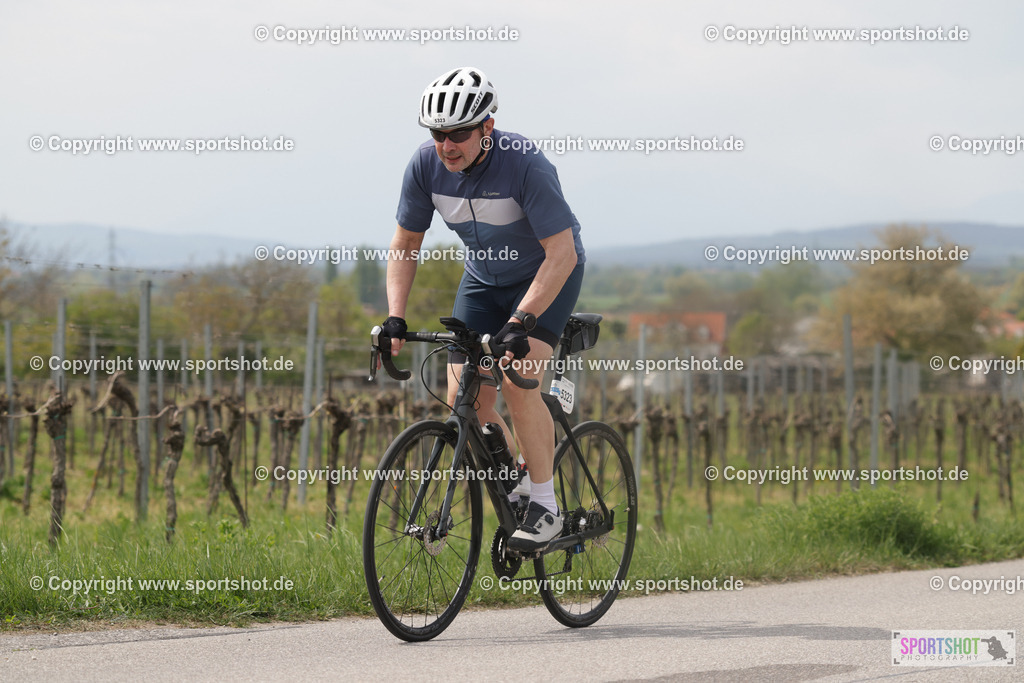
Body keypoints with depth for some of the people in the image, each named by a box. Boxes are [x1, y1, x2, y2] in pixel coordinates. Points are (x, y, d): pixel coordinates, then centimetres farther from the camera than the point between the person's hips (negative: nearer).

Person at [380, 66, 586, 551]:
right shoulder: (425, 165, -18)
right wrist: (395, 318, -18)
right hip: (484, 276, 5)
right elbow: (405, 245, -5)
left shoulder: (525, 165, -32)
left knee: (517, 379, -25)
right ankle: (518, 485, 19)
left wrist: (521, 321, -41)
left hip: (548, 273, -5)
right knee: (464, 402, -6)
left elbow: (561, 254, -31)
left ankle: (545, 506, -12)